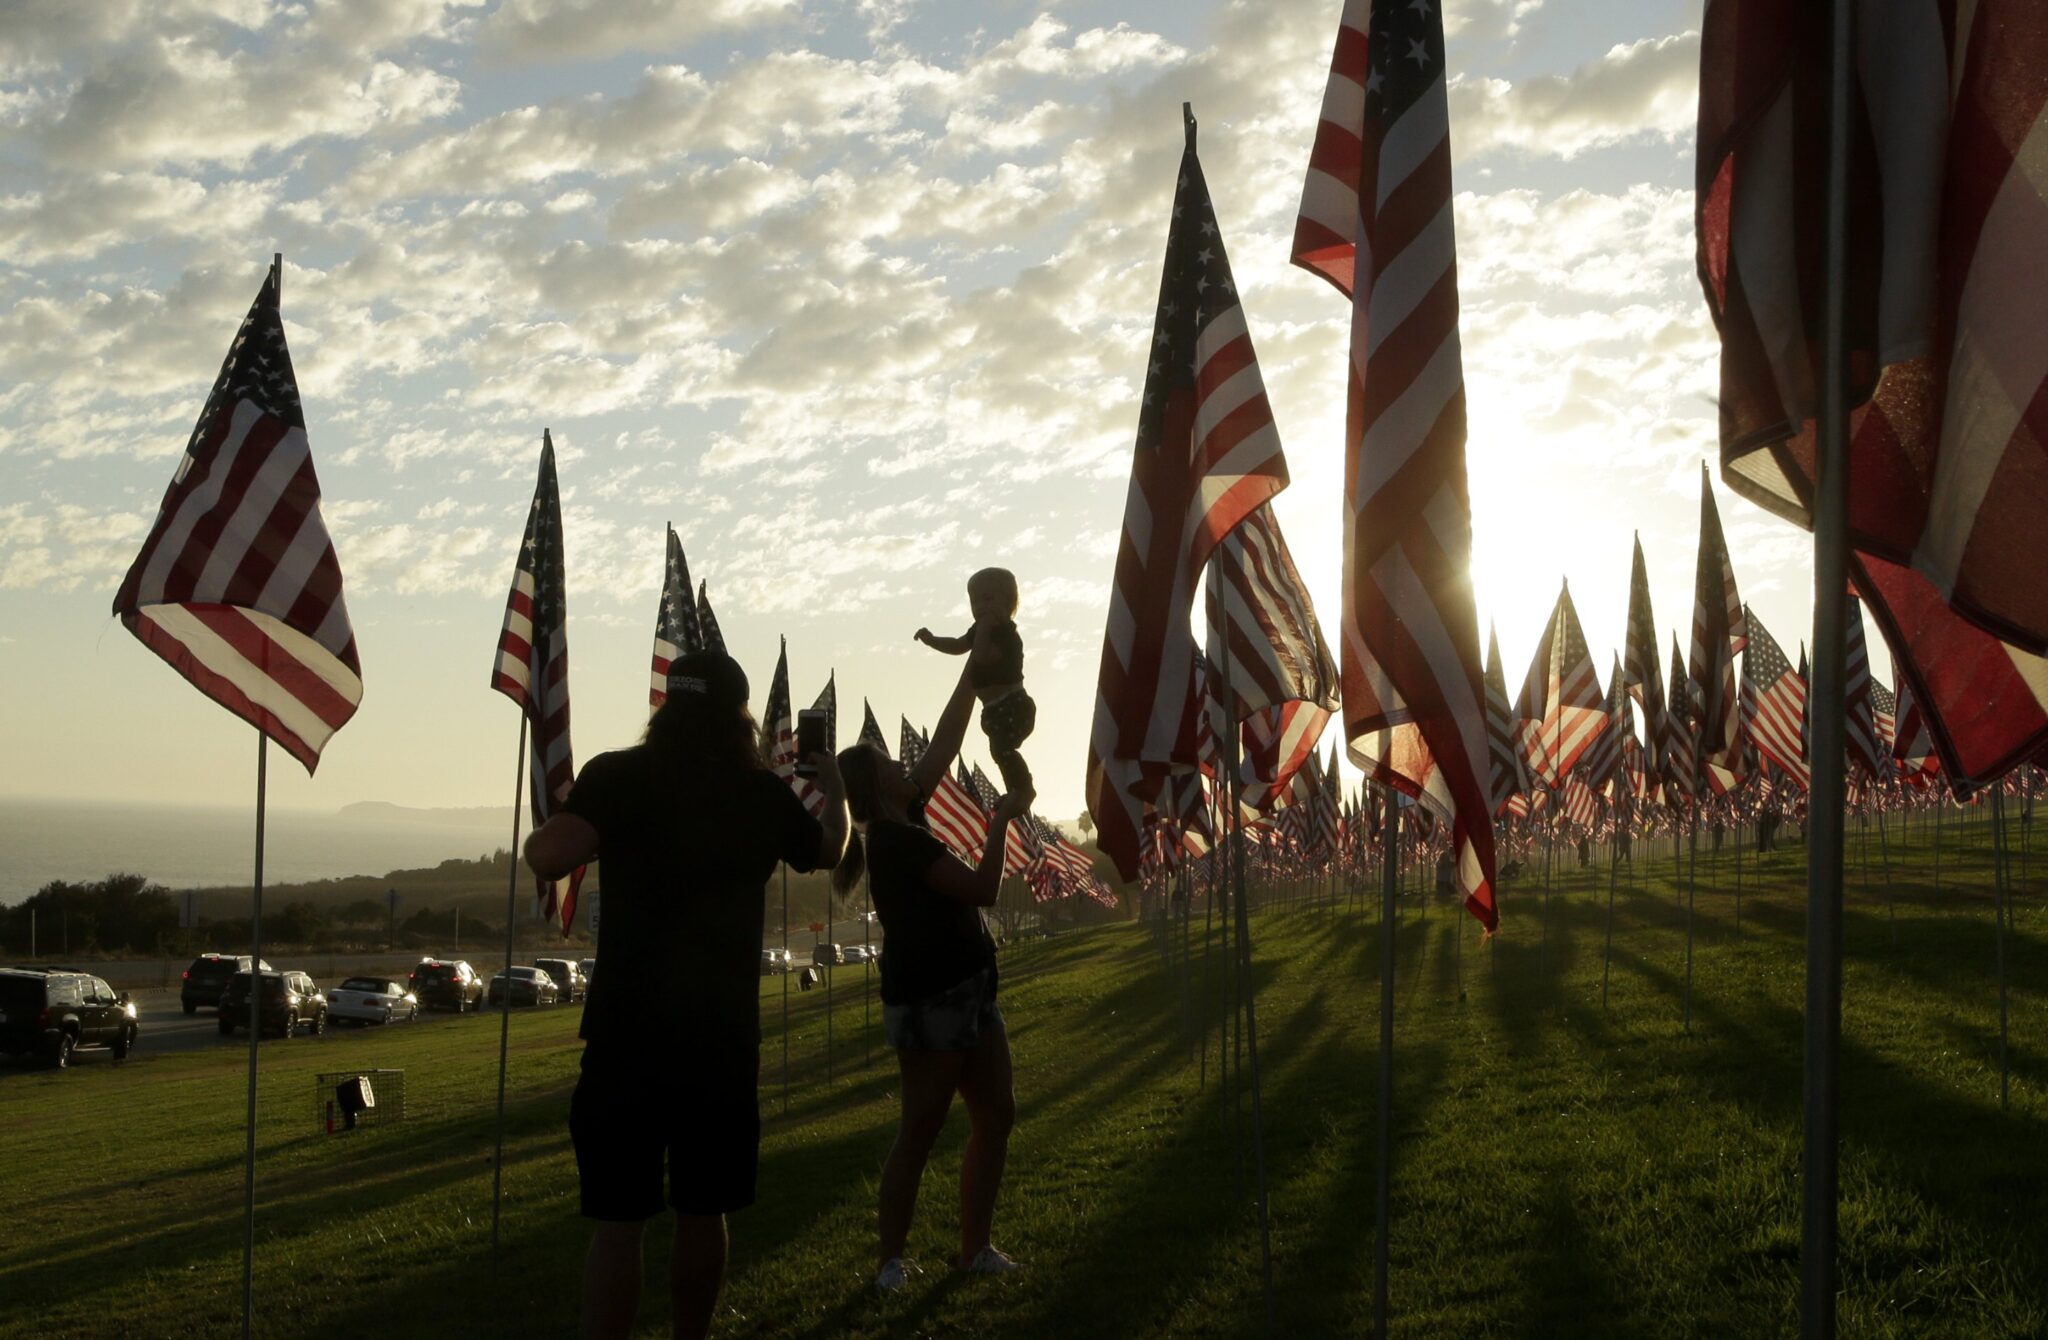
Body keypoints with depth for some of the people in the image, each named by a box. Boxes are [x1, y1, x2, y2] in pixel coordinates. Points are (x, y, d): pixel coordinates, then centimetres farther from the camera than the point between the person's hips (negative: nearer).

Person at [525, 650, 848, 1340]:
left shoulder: (618, 777, -8)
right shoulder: (766, 794, 3)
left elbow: (547, 858, -22)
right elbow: (828, 851, 23)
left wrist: (547, 826, 1)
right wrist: (833, 788, 42)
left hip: (630, 1032, -3)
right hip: (724, 1035, 3)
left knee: (617, 1220, 1)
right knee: (703, 1213, 15)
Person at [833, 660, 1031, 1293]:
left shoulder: (904, 821, 10)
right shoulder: (896, 839, -17)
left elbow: (944, 743, 15)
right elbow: (982, 889, -21)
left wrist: (973, 674, 15)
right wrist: (1001, 817, -13)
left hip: (966, 990, 10)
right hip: (929, 998, -10)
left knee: (996, 1114, 9)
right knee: (921, 1130, -4)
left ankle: (975, 1247, 15)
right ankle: (889, 1258, 4)